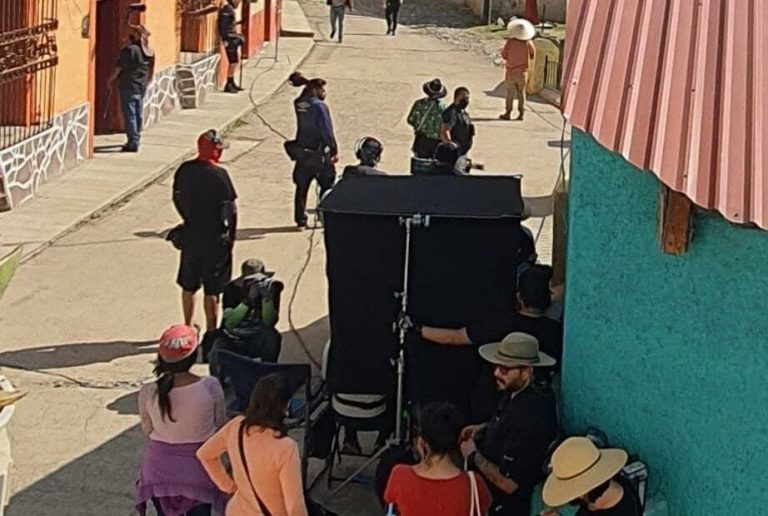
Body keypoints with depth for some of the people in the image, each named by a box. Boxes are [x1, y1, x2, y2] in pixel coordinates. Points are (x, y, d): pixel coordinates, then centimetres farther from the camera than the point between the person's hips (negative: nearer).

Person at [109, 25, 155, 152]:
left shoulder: (129, 49, -16)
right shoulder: (150, 52, 5)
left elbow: (119, 68, -12)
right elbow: (151, 70, 16)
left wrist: (111, 80, 3)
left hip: (128, 86, -7)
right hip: (141, 87, 7)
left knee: (129, 114, -4)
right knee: (139, 115, 15)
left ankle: (132, 143, -6)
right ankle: (136, 140, 26)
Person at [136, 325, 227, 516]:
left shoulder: (148, 393, -18)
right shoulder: (210, 387, -21)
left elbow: (147, 430, -1)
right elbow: (220, 425, -5)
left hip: (161, 467, 1)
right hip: (198, 466, -1)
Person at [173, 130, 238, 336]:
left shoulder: (184, 171, -3)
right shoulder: (219, 175, -19)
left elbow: (177, 199, 7)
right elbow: (231, 208, -13)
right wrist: (231, 236, 1)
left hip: (190, 235, 5)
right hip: (215, 238, -5)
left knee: (188, 285, 18)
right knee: (212, 289, 4)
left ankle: (188, 326, 31)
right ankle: (211, 332, 9)